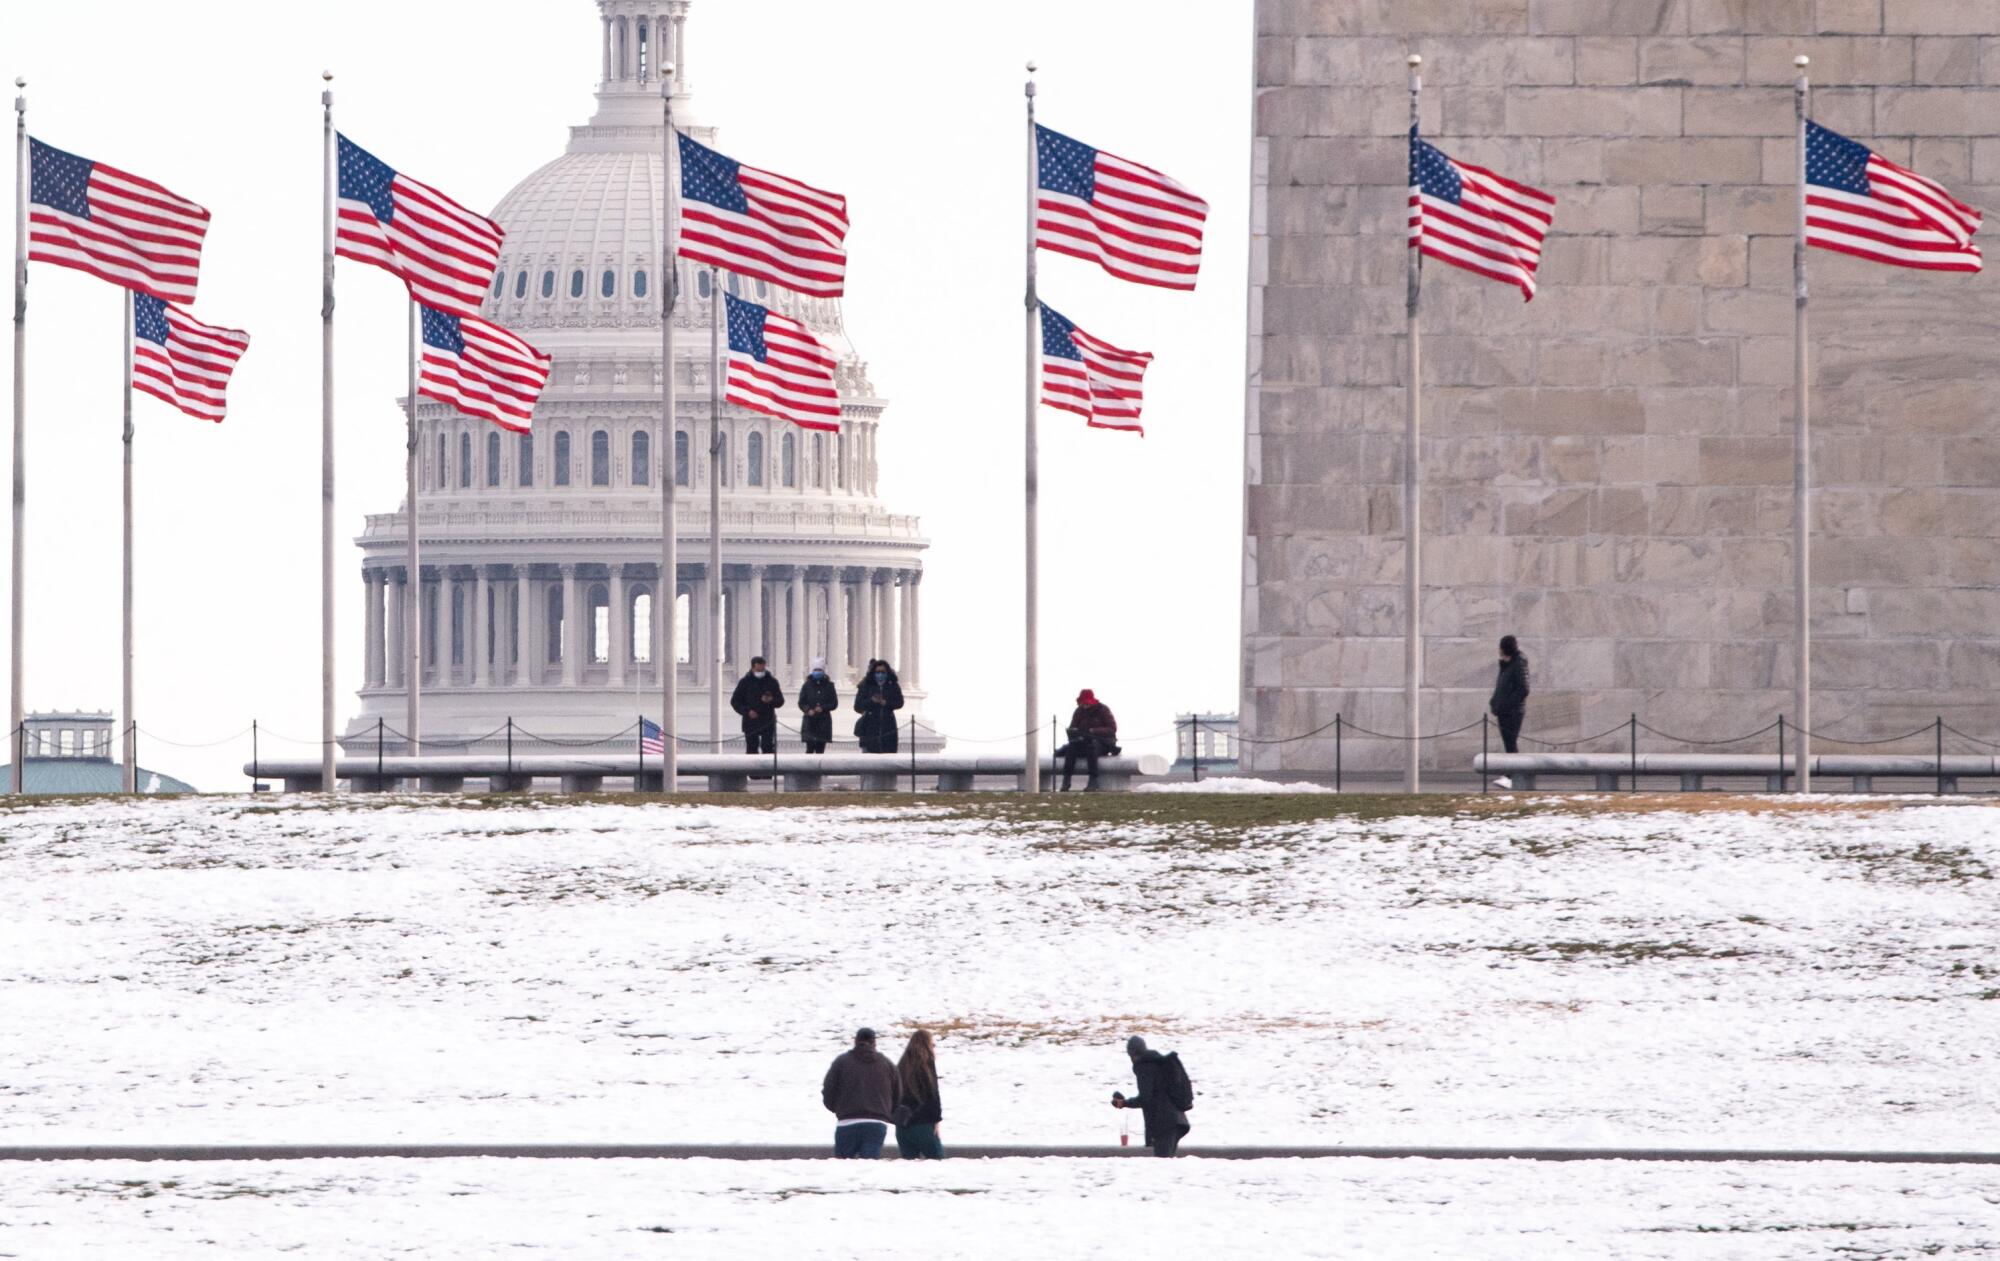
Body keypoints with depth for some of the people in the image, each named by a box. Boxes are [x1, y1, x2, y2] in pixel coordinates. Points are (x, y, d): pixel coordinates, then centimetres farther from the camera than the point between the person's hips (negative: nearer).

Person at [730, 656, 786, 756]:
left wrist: (771, 700, -16)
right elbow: (735, 701, 4)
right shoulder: (745, 682, 3)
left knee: (768, 748, -7)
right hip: (750, 723, 0)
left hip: (768, 723, 0)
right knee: (751, 749, 1)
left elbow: (780, 701, 7)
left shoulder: (772, 681, 5)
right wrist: (747, 711, -12)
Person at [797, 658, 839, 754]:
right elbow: (801, 703, 4)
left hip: (823, 722, 1)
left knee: (820, 749, 2)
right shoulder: (807, 686, 5)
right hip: (809, 721, -1)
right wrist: (808, 710, -15)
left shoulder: (828, 686, 6)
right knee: (810, 748, -11)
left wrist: (822, 708, -12)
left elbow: (834, 703, 4)